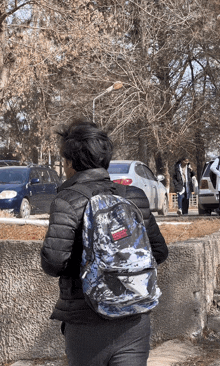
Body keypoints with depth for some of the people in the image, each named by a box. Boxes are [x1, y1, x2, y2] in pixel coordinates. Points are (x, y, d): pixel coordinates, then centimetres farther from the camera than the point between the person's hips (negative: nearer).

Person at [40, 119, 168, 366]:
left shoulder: (67, 201, -11)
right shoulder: (134, 198, 3)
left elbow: (53, 260, -21)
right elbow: (159, 252, 11)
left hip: (86, 325, -2)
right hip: (133, 322, 3)